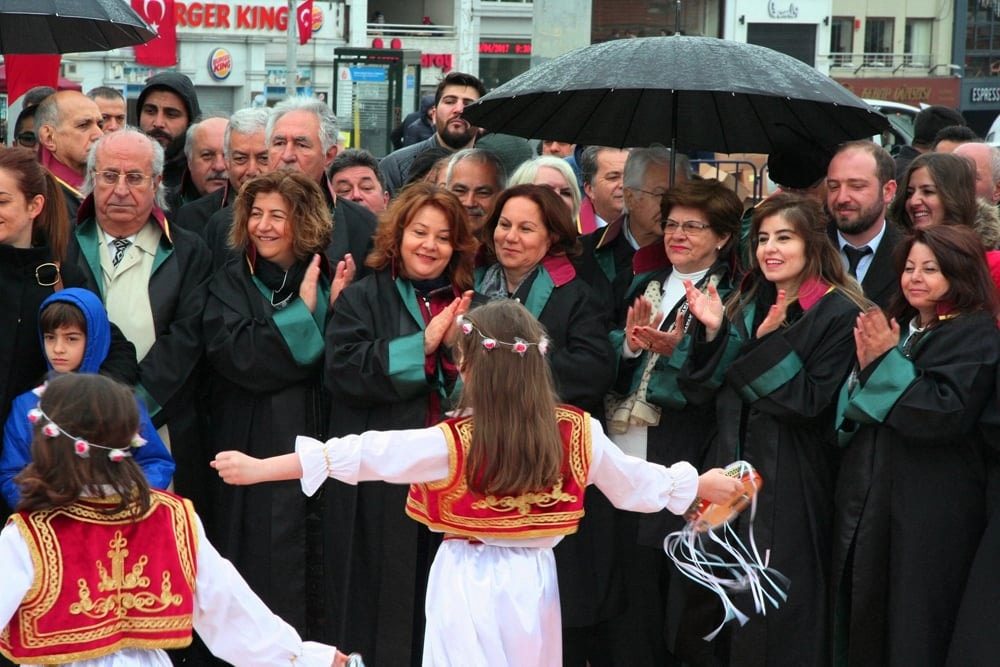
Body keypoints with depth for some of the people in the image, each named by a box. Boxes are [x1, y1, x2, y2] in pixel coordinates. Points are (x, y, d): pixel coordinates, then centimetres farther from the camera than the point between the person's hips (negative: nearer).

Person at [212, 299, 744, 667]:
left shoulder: (451, 443, -15)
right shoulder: (578, 434, -5)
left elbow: (363, 455, -15)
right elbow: (637, 484, 6)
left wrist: (258, 468, -10)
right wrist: (704, 484, 24)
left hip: (470, 583, -3)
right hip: (533, 582, 4)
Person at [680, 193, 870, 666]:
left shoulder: (840, 314, -8)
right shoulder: (746, 305, 11)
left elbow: (810, 402, -16)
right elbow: (700, 391, 5)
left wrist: (772, 340, -21)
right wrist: (712, 331, -9)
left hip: (790, 485, -6)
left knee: (777, 623, -1)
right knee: (710, 611, 12)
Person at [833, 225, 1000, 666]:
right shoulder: (895, 326, 15)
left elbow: (949, 413, -22)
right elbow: (847, 411, 14)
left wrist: (889, 362, -16)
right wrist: (865, 366, -6)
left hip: (929, 509, -7)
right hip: (867, 494, 7)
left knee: (911, 628, -1)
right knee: (862, 618, 11)